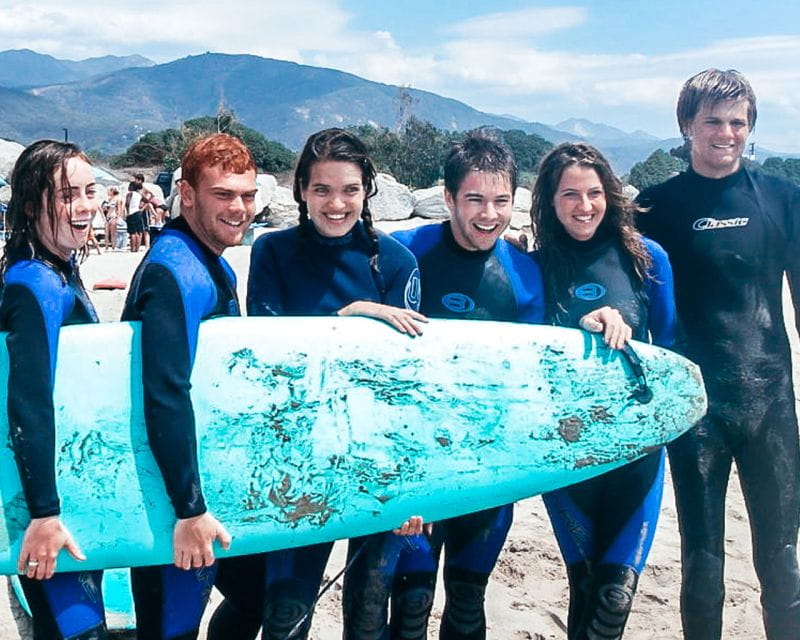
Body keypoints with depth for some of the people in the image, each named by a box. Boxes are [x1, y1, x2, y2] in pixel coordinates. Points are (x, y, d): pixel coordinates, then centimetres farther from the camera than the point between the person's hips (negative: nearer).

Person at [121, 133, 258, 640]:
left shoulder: (215, 268, 11)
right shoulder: (178, 274, -22)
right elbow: (166, 395, -29)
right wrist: (190, 509, -28)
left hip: (213, 471, 10)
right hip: (170, 487, -10)